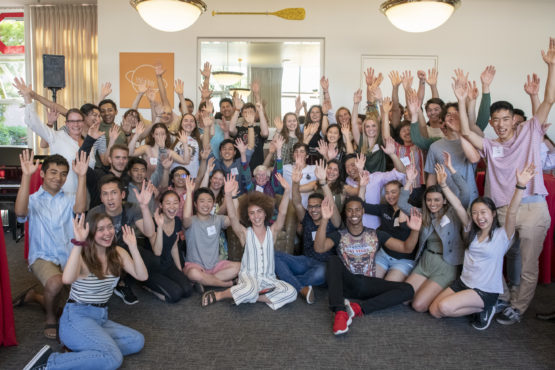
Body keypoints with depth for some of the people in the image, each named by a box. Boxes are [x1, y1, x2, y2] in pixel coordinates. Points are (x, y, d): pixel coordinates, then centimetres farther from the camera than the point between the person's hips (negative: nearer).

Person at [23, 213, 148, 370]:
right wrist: (78, 243, -38)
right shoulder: (83, 257, -12)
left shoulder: (118, 253, 4)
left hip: (101, 318, 7)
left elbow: (142, 276, -6)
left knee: (137, 341, -15)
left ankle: (78, 348, -11)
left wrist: (133, 247, -14)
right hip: (76, 318, -7)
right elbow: (67, 279, -35)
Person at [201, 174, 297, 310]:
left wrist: (287, 191, -25)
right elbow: (232, 217, -16)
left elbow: (282, 213, -9)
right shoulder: (245, 233, 2)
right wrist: (228, 195, -33)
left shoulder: (272, 231, 6)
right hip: (248, 275, -3)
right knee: (250, 290, -38)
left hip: (268, 278, 3)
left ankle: (249, 297, -12)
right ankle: (217, 295, -11)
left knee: (291, 293, -23)